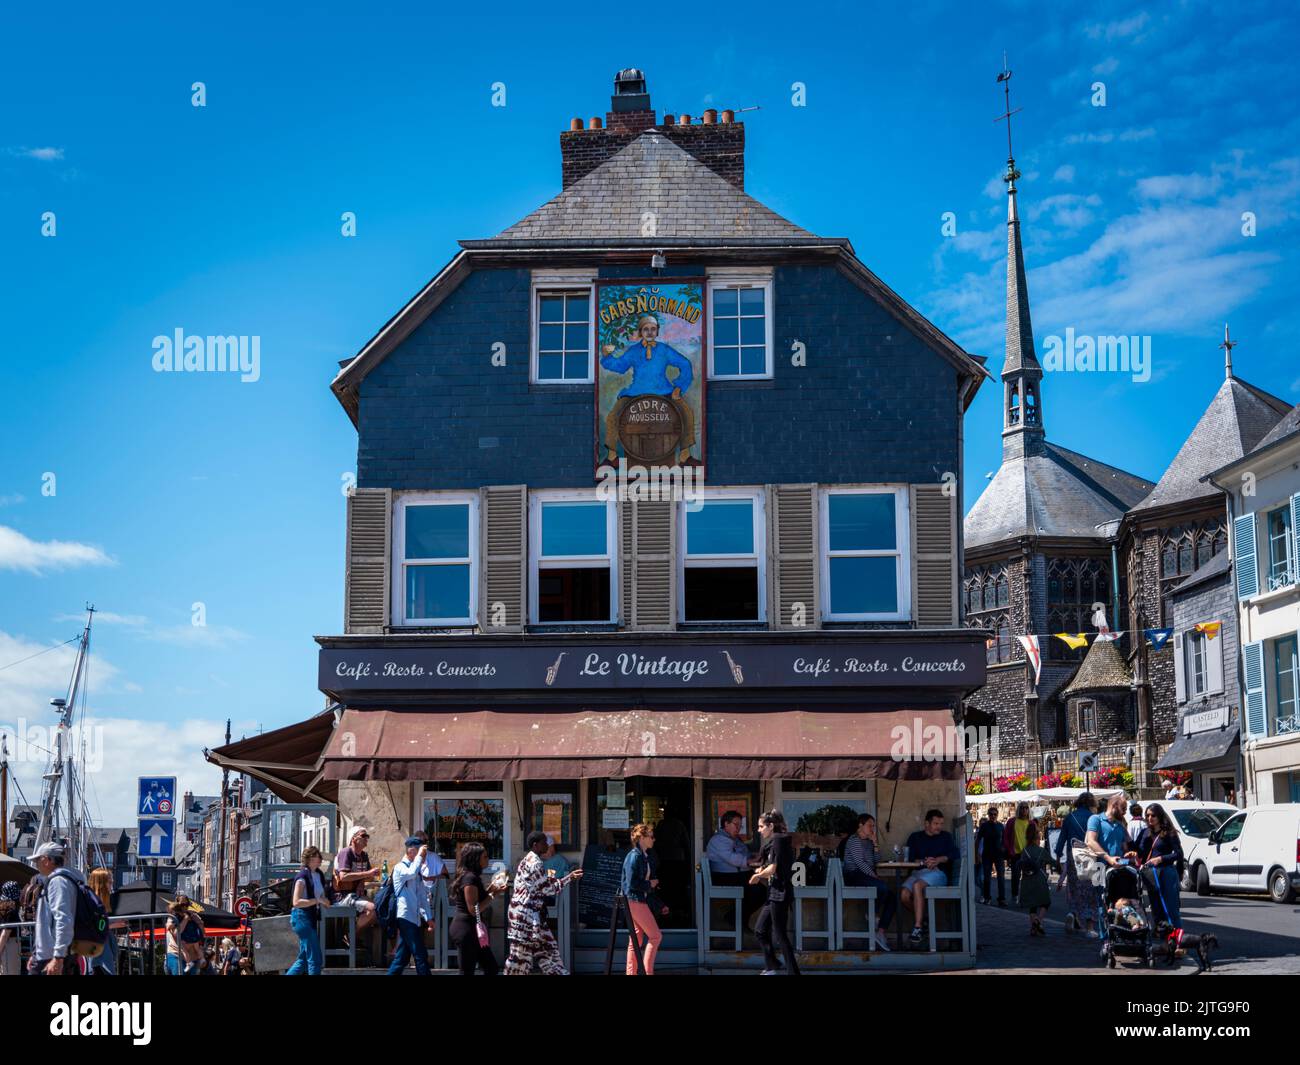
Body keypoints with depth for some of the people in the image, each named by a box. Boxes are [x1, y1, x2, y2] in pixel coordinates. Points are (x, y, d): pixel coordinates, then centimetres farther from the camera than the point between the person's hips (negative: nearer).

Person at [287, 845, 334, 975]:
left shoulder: (318, 874, 11)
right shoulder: (302, 877, -13)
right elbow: (296, 902, -20)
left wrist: (325, 900, 7)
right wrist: (317, 900, -24)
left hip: (312, 917, 9)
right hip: (302, 917, -9)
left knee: (304, 959, 13)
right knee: (315, 958, -9)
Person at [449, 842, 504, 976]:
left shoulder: (471, 876, 14)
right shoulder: (470, 878, -17)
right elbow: (474, 909, -20)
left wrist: (490, 889, 12)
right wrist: (493, 895, -13)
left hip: (470, 929, 10)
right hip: (467, 930, -10)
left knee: (492, 968, 11)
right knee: (467, 972, -5)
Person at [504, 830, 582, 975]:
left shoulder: (530, 859, 15)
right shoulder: (534, 861, -16)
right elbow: (546, 888, -15)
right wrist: (569, 878, -8)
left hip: (532, 914, 10)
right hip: (525, 914, -10)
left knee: (547, 948, 11)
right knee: (521, 954, -4)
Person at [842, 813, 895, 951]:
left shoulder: (868, 841, 23)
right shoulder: (854, 840, -5)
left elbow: (876, 860, 15)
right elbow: (860, 862, -15)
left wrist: (875, 842, 7)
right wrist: (874, 876, -17)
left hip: (866, 876, 9)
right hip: (854, 876, -9)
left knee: (892, 900, -10)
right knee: (884, 887, -32)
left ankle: (881, 933, -12)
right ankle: (874, 915, -11)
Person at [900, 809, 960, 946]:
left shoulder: (946, 836, 19)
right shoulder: (915, 837, 21)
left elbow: (956, 854, 4)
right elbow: (910, 858, 7)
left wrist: (938, 860, -10)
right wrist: (923, 862, -12)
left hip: (938, 872, -2)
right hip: (918, 872, 2)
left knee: (917, 885, -36)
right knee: (905, 895, -29)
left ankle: (917, 927, -35)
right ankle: (921, 917, 0)